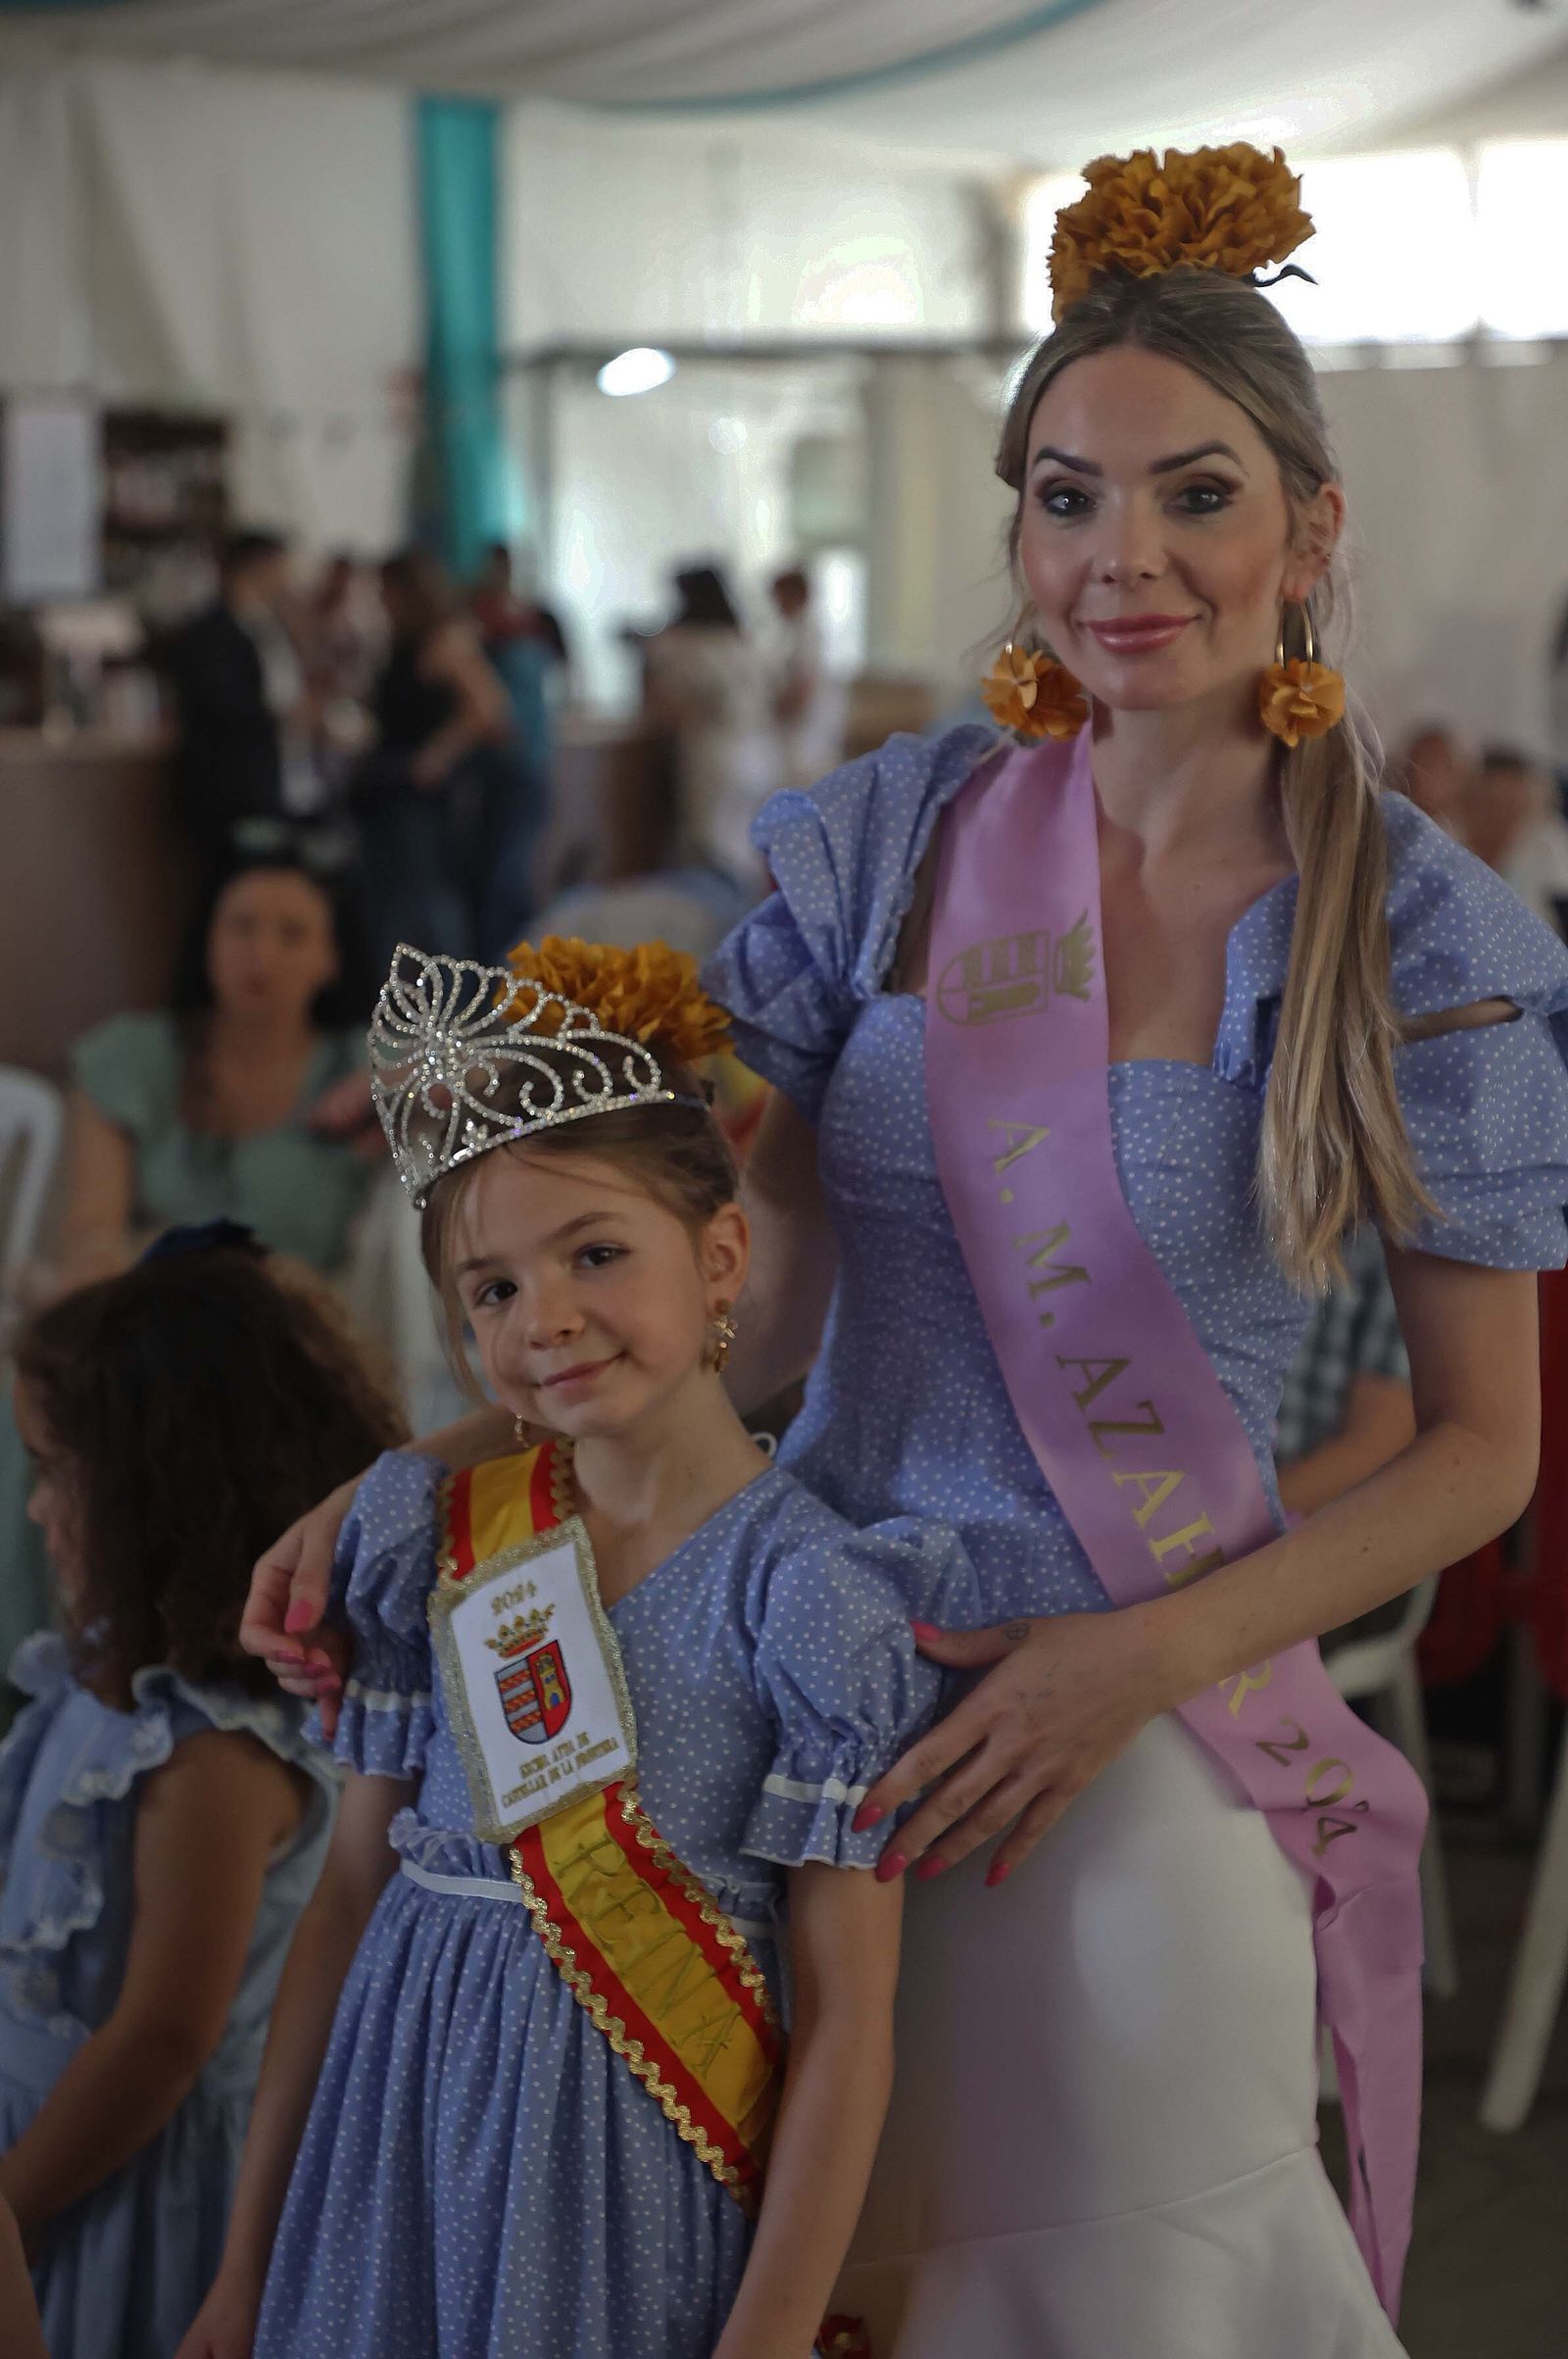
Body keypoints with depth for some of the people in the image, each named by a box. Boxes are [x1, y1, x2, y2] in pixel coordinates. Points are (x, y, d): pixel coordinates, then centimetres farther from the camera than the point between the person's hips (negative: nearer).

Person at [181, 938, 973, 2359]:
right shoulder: (440, 1542, 2)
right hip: (401, 2136, 4)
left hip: (632, 2174, -4)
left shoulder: (811, 1587, -12)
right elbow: (352, 1893, 7)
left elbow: (847, 2019, -12)